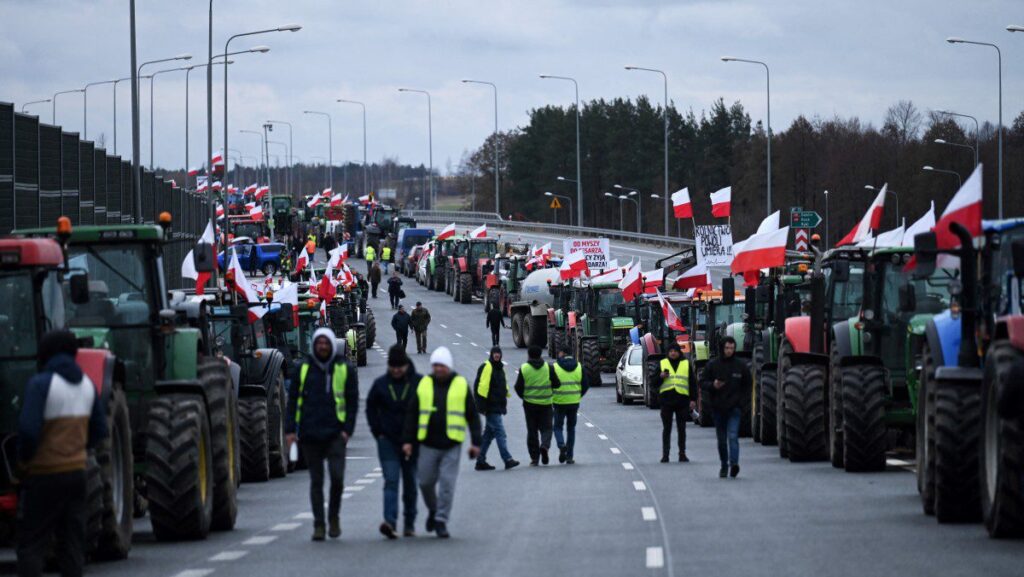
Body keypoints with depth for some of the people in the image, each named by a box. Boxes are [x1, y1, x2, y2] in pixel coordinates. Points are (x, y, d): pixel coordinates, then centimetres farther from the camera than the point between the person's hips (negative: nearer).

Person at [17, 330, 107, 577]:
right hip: (76, 472, 6)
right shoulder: (86, 384, 7)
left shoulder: (40, 384, -14)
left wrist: (24, 458, -6)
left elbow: (28, 429, -22)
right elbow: (99, 431, 12)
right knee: (72, 541, 9)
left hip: (44, 474, -6)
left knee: (32, 541, -2)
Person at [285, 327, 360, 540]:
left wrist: (347, 429, -4)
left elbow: (352, 402, 6)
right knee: (316, 481, 5)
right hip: (309, 434, 2)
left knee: (337, 477, -10)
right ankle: (318, 524, 10)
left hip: (335, 434, -2)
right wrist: (291, 428, 1)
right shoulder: (303, 369, 8)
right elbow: (293, 400, 9)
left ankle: (334, 516, 12)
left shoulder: (345, 369, 5)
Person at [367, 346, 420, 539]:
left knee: (410, 484, 9)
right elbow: (371, 408, 13)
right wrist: (378, 432, 3)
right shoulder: (381, 384, 2)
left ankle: (410, 524, 20)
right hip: (388, 441, 0)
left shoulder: (419, 383, -2)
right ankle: (390, 521, -24)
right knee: (391, 481, -13)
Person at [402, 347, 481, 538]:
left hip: (451, 445, -2)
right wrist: (408, 440, 3)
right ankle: (433, 510, 31)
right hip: (428, 445, 2)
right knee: (426, 482, 5)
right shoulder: (424, 384, 6)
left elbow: (472, 415, 5)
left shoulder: (461, 385, 2)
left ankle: (441, 521, 1)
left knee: (447, 484, -6)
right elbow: (412, 414, 9)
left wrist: (475, 442, -1)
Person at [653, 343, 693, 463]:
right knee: (667, 428, 1)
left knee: (682, 428, 4)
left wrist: (692, 400, 2)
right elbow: (654, 383, 8)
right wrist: (661, 377, -13)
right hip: (666, 400, 0)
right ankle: (665, 454, 3)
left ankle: (682, 453, 10)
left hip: (682, 400, 0)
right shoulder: (662, 364, 9)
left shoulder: (686, 364, 9)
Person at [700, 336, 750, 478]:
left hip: (734, 408, -2)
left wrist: (740, 398, 1)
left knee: (733, 436, -17)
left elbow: (747, 385, 14)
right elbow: (702, 382, 4)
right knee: (721, 439, 11)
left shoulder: (741, 365, 4)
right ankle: (724, 465, 22)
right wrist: (713, 385, -17)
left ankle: (734, 463, -28)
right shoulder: (712, 365, 3)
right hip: (717, 408, 2)